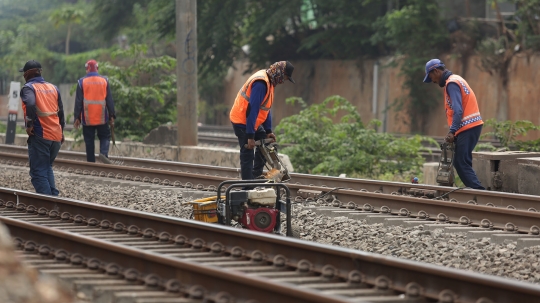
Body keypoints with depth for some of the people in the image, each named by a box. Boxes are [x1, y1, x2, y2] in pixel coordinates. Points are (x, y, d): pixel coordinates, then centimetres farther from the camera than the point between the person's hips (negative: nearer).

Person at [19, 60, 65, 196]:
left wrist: (29, 124, -16)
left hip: (40, 135, -6)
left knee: (39, 172, -1)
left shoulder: (28, 88, -5)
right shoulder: (53, 88, 14)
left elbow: (30, 104, -26)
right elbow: (61, 111, 19)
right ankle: (54, 196, 12)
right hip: (56, 135, 6)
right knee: (47, 167, 23)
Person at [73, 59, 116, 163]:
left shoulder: (82, 82, -2)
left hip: (87, 118, 0)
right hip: (102, 118, 0)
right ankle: (104, 153, -17)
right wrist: (111, 116, 7)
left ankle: (91, 162, 6)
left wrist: (77, 117, 2)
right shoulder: (104, 80, 1)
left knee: (89, 141, 6)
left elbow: (78, 101, -2)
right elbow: (109, 100, 2)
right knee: (105, 137, 10)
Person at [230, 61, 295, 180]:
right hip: (242, 122, -10)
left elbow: (267, 107, 14)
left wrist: (268, 130, 10)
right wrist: (250, 136, -27)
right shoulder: (261, 83, -25)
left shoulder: (269, 82, 7)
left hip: (254, 122, 10)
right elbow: (252, 109, -28)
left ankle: (256, 177, 20)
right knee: (247, 154, -8)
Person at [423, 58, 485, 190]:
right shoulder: (455, 80, 21)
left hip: (468, 127, -10)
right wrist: (454, 132, 15)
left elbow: (458, 110, -20)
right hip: (472, 126, 10)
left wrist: (452, 132, -24)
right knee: (460, 163, 9)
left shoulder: (451, 83, -10)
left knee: (462, 164, -12)